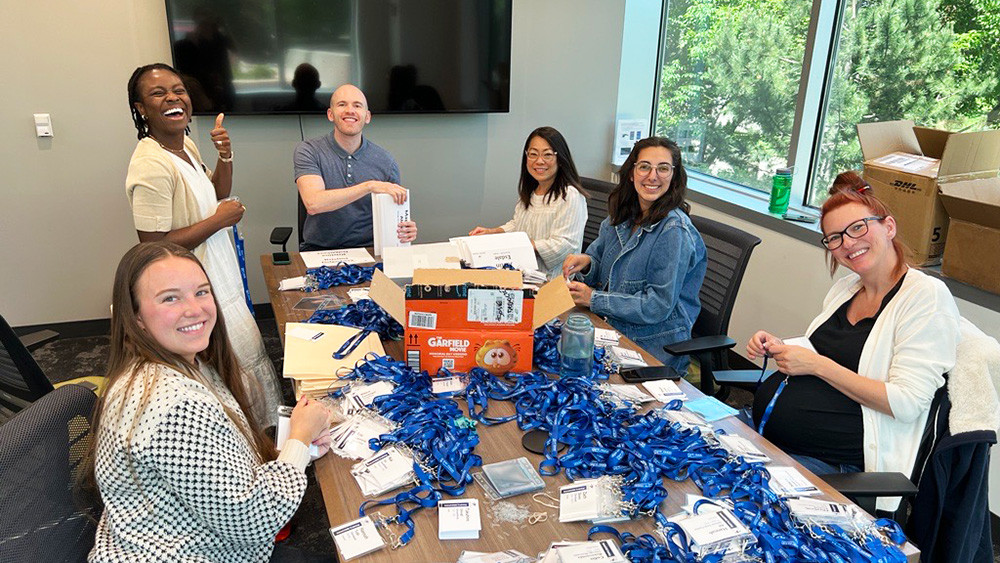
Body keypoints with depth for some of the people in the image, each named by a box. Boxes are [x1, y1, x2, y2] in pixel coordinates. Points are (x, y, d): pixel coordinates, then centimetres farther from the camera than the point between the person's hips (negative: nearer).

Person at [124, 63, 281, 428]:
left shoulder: (186, 145, 5)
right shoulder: (151, 166, -25)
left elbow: (218, 195, 20)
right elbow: (154, 247, -26)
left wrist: (225, 155, 2)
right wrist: (219, 220, -18)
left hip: (218, 281, 9)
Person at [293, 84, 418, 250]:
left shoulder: (385, 161, 2)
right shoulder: (308, 151, -3)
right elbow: (313, 203, -20)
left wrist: (406, 230, -14)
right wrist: (370, 186, -25)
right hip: (319, 250, -2)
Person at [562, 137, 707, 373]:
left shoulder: (674, 232, -18)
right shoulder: (622, 215, 5)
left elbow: (659, 305, -19)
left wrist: (593, 299, -18)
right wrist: (586, 262, -8)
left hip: (653, 348, -7)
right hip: (611, 328, 7)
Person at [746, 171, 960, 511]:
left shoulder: (926, 296, -11)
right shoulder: (846, 287, 11)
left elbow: (907, 403, -17)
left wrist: (817, 364, -18)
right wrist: (778, 349, 1)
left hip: (842, 466, -7)